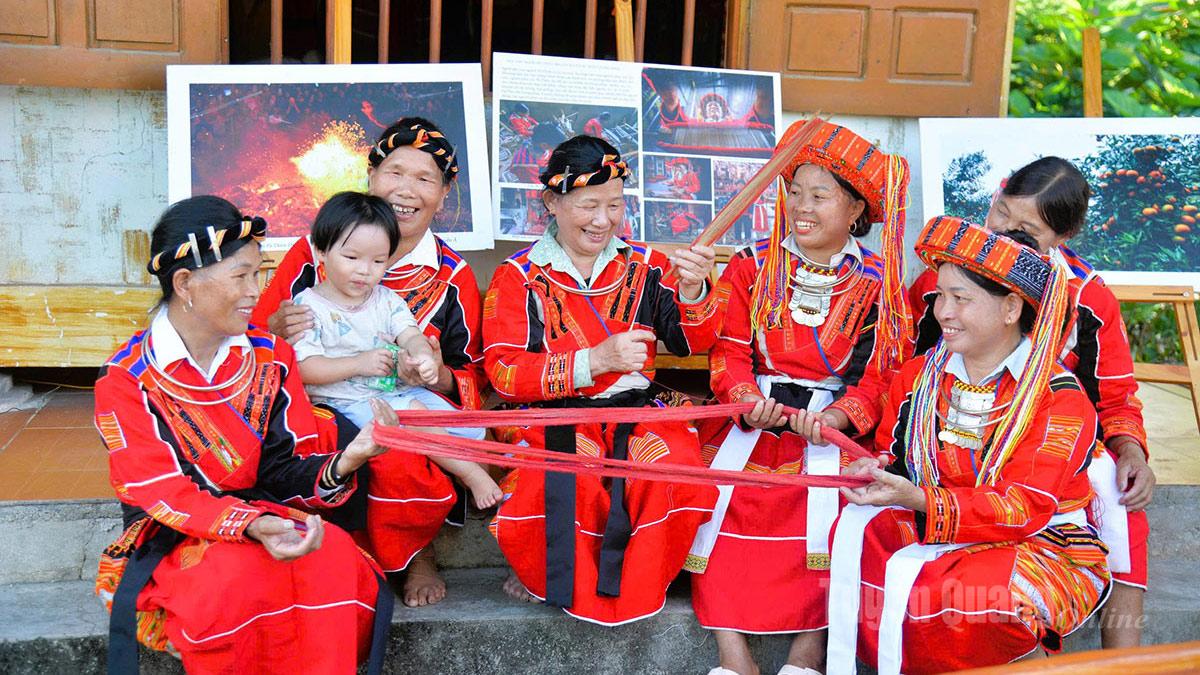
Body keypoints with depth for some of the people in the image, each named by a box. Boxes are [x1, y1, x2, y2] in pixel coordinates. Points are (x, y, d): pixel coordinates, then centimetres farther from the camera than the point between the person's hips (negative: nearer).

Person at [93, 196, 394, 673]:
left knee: (335, 556, -30)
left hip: (265, 516, 3)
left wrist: (340, 464, -23)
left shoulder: (270, 356, 5)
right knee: (242, 573, -36)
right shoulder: (126, 380, -7)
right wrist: (251, 526, -34)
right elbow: (162, 494, -16)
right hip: (173, 537, -3)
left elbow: (284, 469, 1)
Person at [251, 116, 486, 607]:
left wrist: (440, 377, -13)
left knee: (401, 464, -36)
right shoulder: (313, 252, 4)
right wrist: (276, 331, -15)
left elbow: (472, 378, 11)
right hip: (321, 406, 0)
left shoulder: (453, 278, 6)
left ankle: (415, 554, 2)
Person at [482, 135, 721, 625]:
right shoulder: (518, 276, 3)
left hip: (634, 413, 3)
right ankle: (550, 575, 0)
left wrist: (692, 291, -15)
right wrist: (594, 359, -18)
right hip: (553, 418, -2)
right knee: (569, 485, -35)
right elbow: (504, 373, -7)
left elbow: (692, 343, 7)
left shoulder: (645, 266, 12)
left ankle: (629, 584, -1)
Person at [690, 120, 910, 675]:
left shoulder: (875, 284, 5)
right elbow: (728, 351, 4)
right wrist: (747, 398, -17)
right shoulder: (752, 266, 10)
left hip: (833, 426, -1)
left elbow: (881, 377, -1)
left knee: (832, 503, -29)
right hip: (751, 418, 2)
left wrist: (838, 414, -20)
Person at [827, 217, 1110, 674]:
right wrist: (876, 470, -15)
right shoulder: (919, 374, 5)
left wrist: (920, 500, -33)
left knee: (911, 577, -34)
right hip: (940, 536, 6)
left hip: (1043, 549, -6)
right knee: (860, 525, -23)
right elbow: (893, 454, 12)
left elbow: (1025, 508, -22)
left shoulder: (1059, 396, -14)